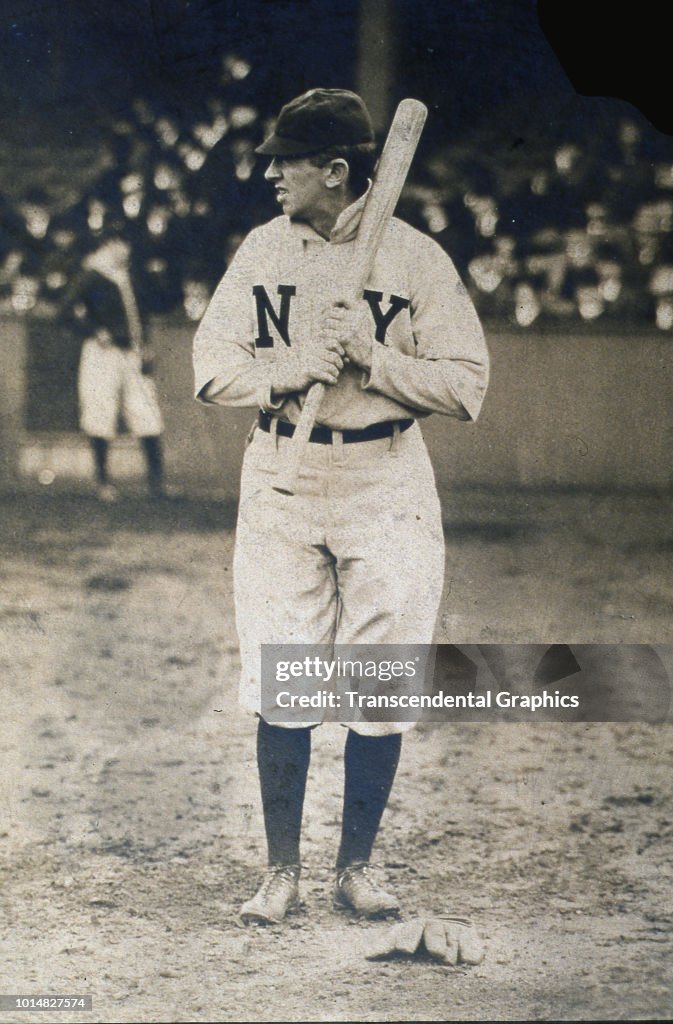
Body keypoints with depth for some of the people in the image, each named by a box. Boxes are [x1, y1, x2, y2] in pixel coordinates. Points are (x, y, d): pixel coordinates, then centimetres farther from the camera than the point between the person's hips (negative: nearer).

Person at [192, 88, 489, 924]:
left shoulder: (417, 258, -5)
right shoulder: (263, 250, 4)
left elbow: (466, 387, -8)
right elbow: (211, 364, 1)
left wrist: (372, 356, -20)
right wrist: (291, 369, -17)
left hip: (386, 489, -2)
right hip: (281, 486, 2)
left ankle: (356, 865, 16)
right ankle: (282, 869, 10)